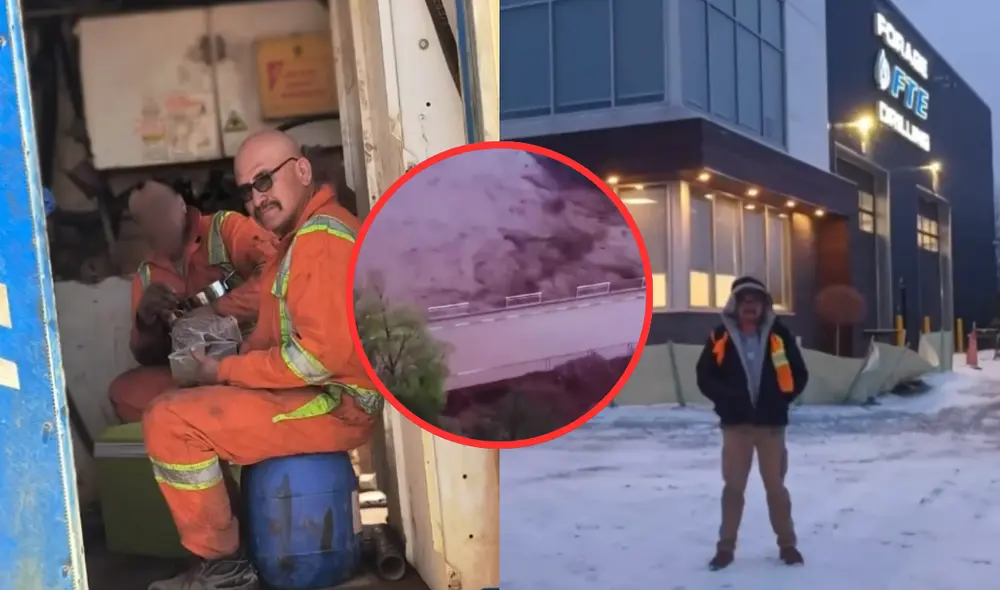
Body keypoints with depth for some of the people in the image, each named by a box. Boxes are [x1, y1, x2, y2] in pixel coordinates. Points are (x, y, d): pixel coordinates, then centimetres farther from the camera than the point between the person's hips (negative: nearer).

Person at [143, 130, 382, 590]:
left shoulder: (321, 237, -17)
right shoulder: (302, 235, 18)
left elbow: (326, 352, -25)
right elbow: (279, 334, 17)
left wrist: (226, 372, -15)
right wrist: (225, 365, -1)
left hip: (336, 405, -11)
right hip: (314, 393, 11)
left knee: (168, 423, -17)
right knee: (178, 403, 19)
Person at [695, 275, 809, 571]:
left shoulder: (779, 335, -1)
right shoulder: (720, 337, -3)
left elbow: (799, 375, 4)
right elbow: (705, 377, 0)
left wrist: (779, 401, -4)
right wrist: (729, 400, -7)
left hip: (771, 423, 0)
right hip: (736, 423, 0)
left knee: (776, 485, 8)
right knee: (733, 485, 5)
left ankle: (787, 544, 21)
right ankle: (726, 547, 13)